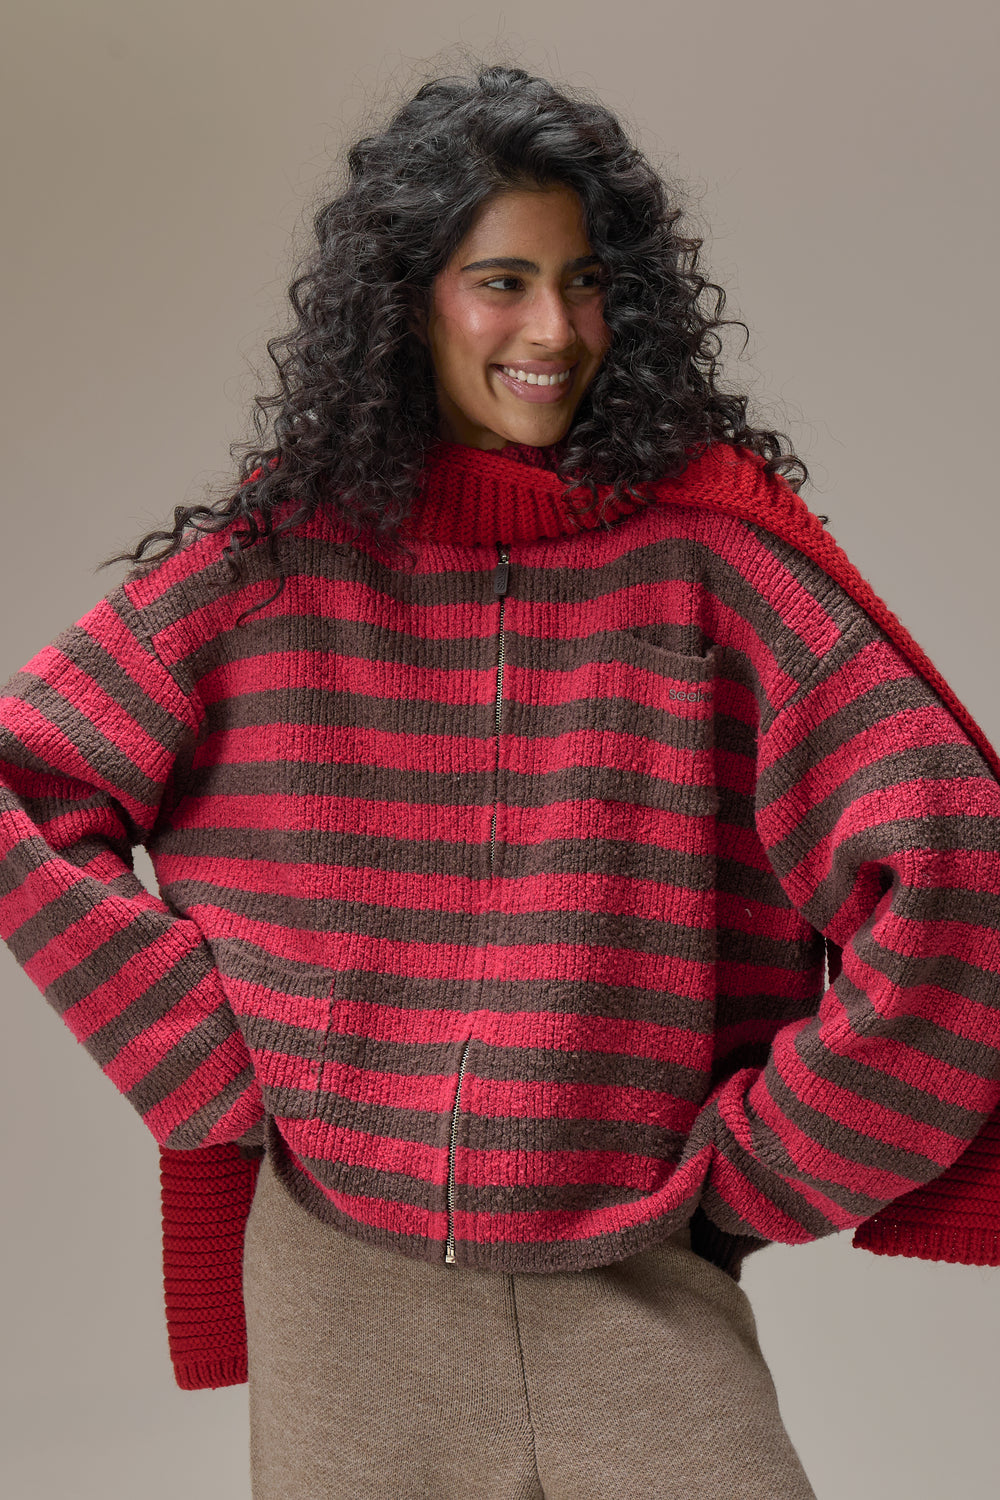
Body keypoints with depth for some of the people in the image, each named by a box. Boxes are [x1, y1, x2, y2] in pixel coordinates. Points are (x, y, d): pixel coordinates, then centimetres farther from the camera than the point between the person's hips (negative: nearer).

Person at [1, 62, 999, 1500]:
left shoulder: (709, 541, -5)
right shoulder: (280, 550, 0)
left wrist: (758, 1165, -5)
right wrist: (224, 1076, -2)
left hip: (639, 1288, -1)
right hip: (342, 1281, 1)